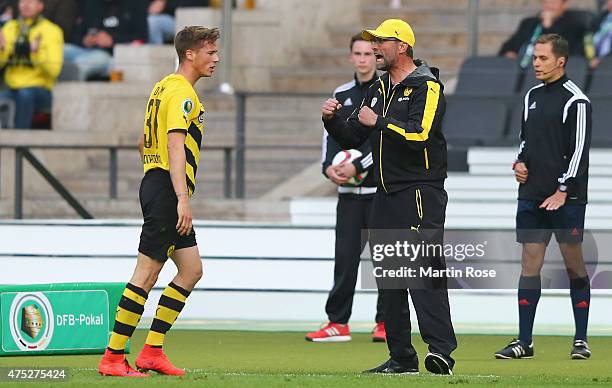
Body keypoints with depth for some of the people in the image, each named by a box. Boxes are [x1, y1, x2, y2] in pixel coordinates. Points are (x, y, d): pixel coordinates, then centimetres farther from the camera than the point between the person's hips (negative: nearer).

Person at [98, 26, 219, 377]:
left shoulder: (164, 88, 18)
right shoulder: (182, 93, -13)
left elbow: (144, 143, 25)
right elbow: (175, 146, -22)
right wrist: (182, 199, -28)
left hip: (155, 182, 10)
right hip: (167, 191, -10)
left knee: (191, 270, 10)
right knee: (146, 274, -8)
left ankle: (152, 351, 10)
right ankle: (113, 358, -7)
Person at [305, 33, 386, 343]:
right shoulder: (342, 95, 13)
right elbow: (331, 134, 14)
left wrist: (358, 166, -17)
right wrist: (328, 166, -5)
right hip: (349, 190, 4)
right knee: (345, 256, 1)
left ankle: (386, 323, 6)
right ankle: (338, 323, 4)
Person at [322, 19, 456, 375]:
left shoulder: (427, 87, -7)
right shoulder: (378, 90, 19)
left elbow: (419, 134, -21)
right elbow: (352, 138, 20)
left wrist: (378, 122, -16)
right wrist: (333, 120, 1)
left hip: (420, 194, -9)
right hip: (386, 196, 9)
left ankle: (441, 351, -26)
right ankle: (401, 357, 13)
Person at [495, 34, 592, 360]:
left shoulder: (575, 100, -8)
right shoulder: (532, 96, 14)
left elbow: (579, 149, -11)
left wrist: (563, 191, -15)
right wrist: (520, 162, 6)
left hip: (566, 197, -6)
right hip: (531, 194, 6)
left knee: (573, 261, -1)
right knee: (530, 261, 3)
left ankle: (581, 340, 6)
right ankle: (524, 342, 4)